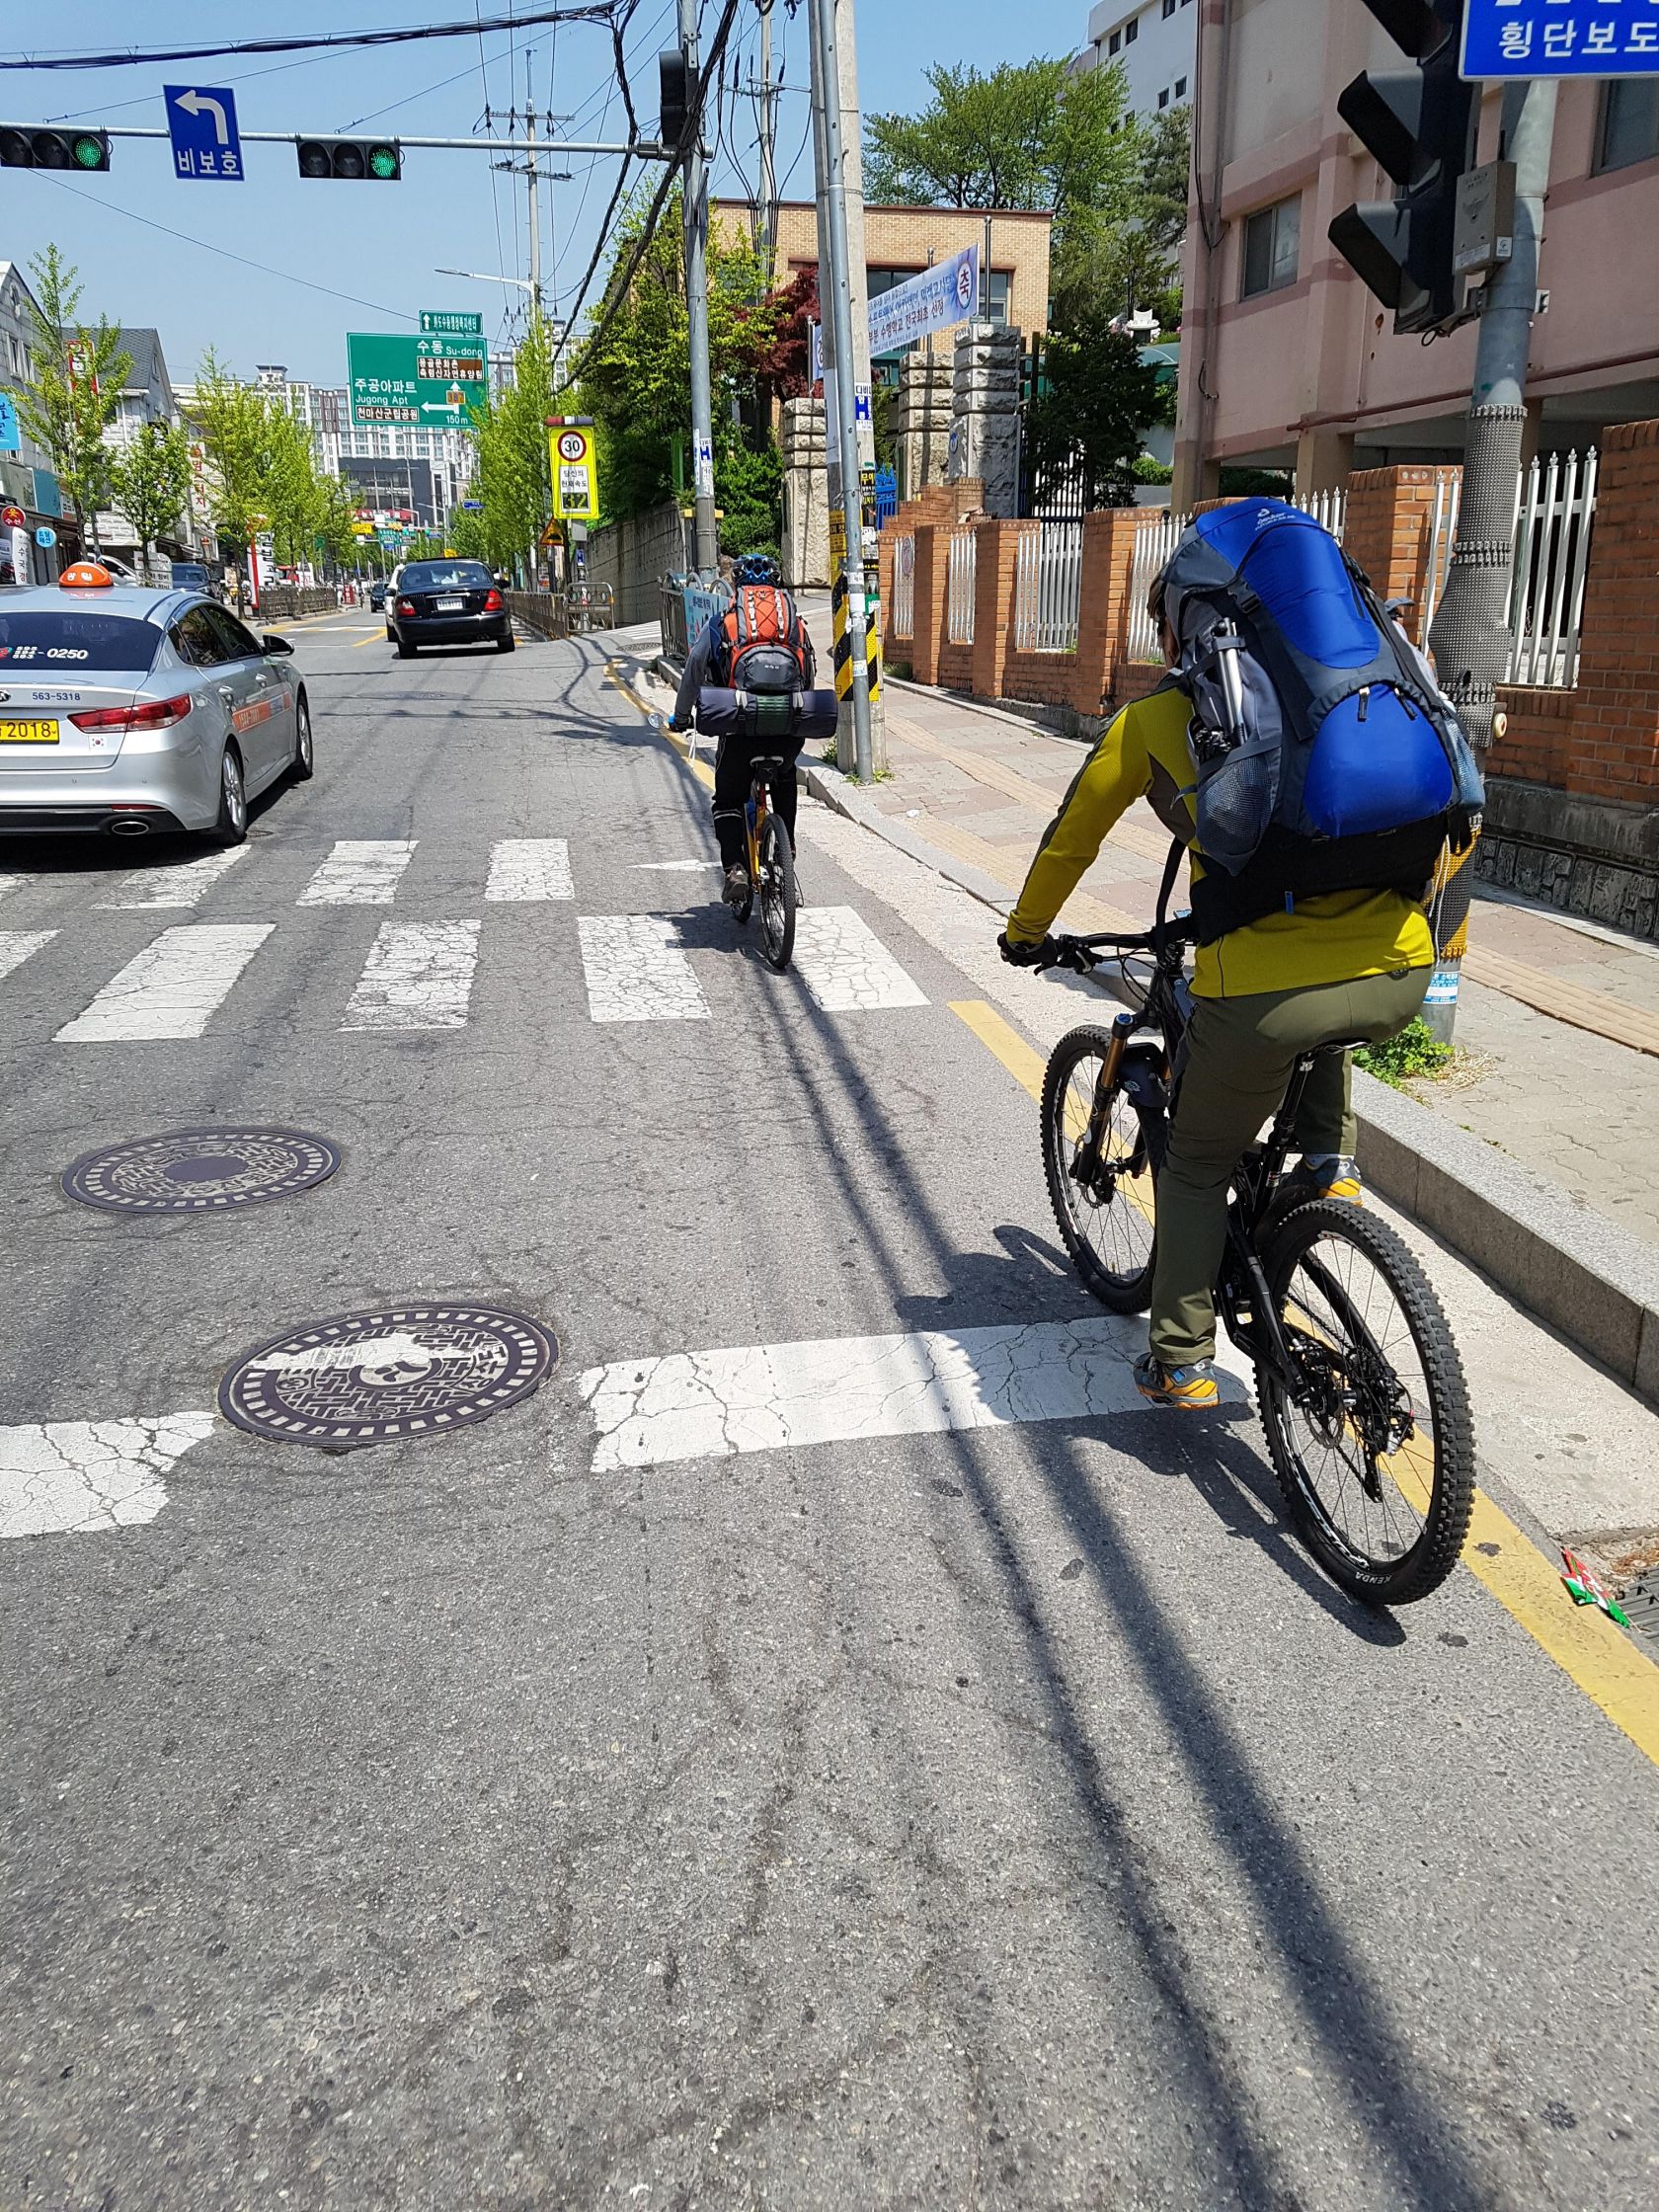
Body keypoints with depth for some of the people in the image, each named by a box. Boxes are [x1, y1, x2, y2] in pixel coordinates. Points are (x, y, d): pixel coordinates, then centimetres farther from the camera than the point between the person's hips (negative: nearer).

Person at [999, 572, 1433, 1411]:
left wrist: (1025, 932, 40)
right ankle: (1329, 1158, 27)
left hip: (1265, 992, -3)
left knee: (1196, 1167, 21)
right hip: (1401, 974, 4)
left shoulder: (1151, 720, 12)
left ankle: (1180, 1363, 26)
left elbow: (1070, 837, 23)